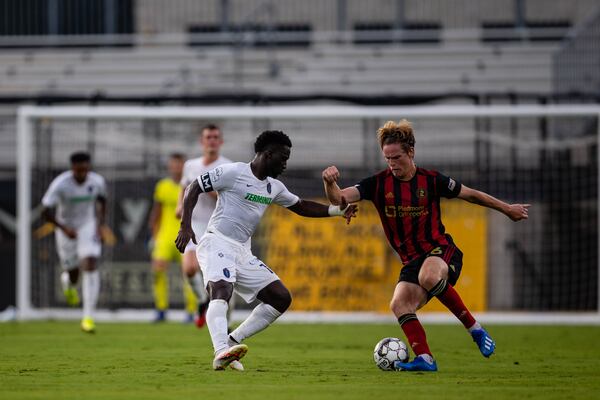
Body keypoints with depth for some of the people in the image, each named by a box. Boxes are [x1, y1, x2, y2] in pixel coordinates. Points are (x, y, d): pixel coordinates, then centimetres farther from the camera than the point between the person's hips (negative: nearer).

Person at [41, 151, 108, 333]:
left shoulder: (97, 181, -12)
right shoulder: (60, 184, -23)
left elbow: (101, 200, 10)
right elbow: (46, 211, -20)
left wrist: (101, 224, 2)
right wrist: (63, 228, -31)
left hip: (88, 227, 1)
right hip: (67, 228, -1)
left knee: (91, 266, -18)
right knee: (73, 273, 7)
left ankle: (88, 317, -17)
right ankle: (67, 281, 51)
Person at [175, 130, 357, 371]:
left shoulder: (274, 187, 15)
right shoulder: (233, 172, -8)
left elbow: (301, 207, 29)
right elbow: (194, 188, -6)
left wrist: (337, 211, 17)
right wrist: (185, 225, -16)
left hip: (242, 252, 9)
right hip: (217, 243, -9)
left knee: (282, 298, 2)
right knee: (222, 291, -34)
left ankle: (230, 343, -1)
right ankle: (221, 352, -51)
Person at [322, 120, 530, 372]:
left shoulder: (431, 180, -3)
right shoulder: (379, 184, -1)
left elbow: (470, 195, 12)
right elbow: (338, 199, -11)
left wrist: (506, 209, 21)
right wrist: (330, 182, -34)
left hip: (441, 251, -4)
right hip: (412, 260, 4)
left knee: (428, 276, -37)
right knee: (399, 304, -22)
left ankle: (475, 329, -22)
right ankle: (424, 359, -20)